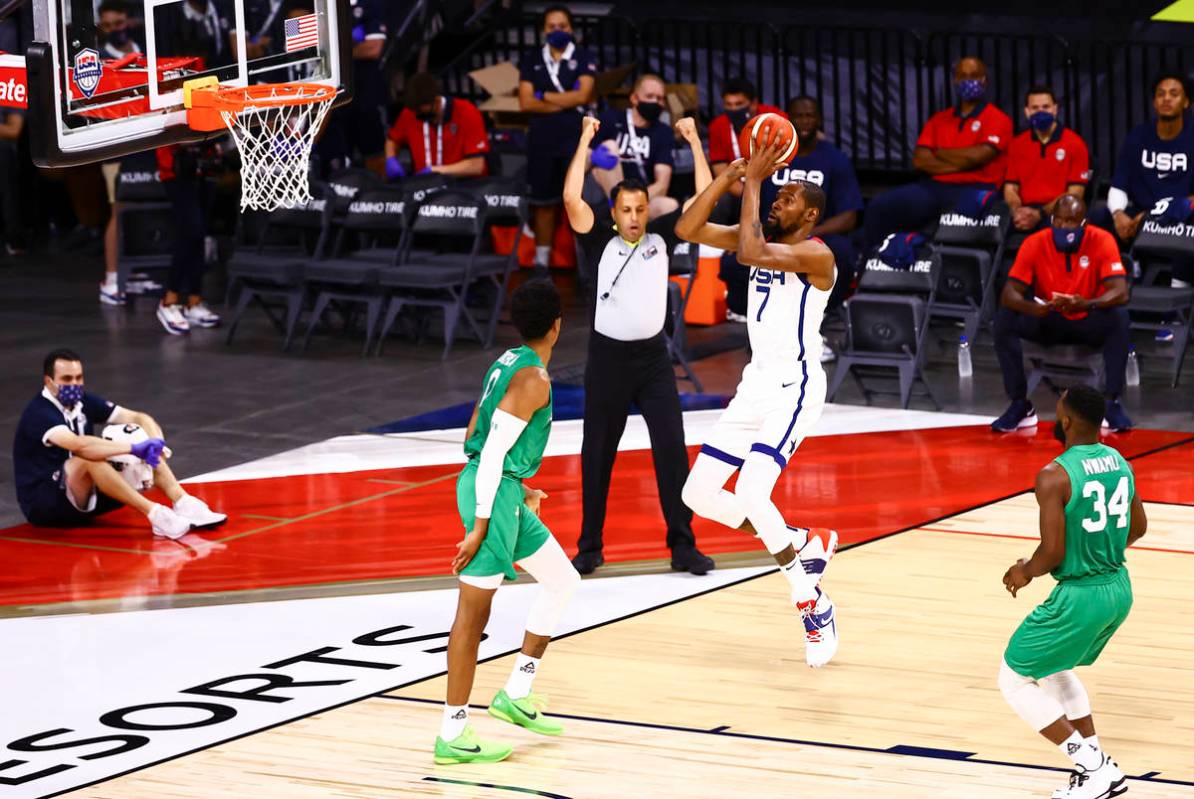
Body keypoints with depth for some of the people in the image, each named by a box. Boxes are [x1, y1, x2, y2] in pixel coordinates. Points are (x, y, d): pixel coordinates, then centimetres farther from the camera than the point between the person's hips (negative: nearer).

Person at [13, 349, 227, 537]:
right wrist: (134, 448, -37)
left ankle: (184, 505, -22)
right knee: (88, 458, -35)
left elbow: (139, 419, 2)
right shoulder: (39, 413, -19)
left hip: (82, 498, 8)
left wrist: (155, 443, -20)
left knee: (145, 452, -3)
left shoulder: (83, 401, 4)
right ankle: (155, 515, -36)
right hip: (42, 505, -8)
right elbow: (78, 445, -37)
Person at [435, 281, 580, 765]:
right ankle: (453, 737, -2)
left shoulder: (507, 364, 13)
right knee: (473, 612, -6)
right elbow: (493, 451, -21)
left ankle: (517, 694, 20)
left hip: (501, 490, 10)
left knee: (563, 581, 19)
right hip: (492, 493, -10)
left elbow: (476, 435, 21)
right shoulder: (533, 379, -16)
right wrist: (480, 526, -20)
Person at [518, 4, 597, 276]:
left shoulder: (584, 59, 3)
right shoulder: (531, 60, 9)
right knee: (543, 202, 6)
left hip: (576, 139, -2)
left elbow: (582, 96, -10)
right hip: (541, 139, 2)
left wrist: (545, 96, -4)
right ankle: (541, 261, 13)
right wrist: (566, 102, -7)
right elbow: (526, 103, -1)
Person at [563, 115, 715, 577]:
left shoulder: (662, 242, 5)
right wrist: (586, 139, -11)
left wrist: (694, 141, -3)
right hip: (608, 356, -1)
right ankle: (589, 547, 16)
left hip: (653, 356, 1)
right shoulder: (601, 244, -1)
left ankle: (682, 546, 2)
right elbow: (571, 199, -14)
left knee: (672, 449, -4)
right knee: (597, 455, 6)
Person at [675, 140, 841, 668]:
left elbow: (751, 251, -30)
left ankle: (813, 605, -10)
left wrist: (753, 182, -21)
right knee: (698, 495, 7)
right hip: (757, 385, 9)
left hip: (795, 388, -9)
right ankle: (806, 546, 20)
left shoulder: (816, 255, -15)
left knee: (750, 495, -24)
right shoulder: (761, 238, 9)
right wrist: (729, 176, -6)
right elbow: (687, 229, 3)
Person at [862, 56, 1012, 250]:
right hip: (934, 188, 5)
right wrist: (960, 163, -6)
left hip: (974, 191, -5)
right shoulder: (939, 119, 21)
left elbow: (978, 155, -10)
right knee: (879, 207, -17)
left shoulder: (997, 119, 6)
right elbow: (919, 159, 7)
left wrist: (939, 153, 5)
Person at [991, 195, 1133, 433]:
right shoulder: (1035, 244, -14)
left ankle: (1113, 404, -22)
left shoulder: (1101, 241, -18)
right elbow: (1009, 294, -20)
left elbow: (1120, 293, -27)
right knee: (1004, 319, -24)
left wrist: (1087, 304, -48)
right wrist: (1030, 307, -44)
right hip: (1049, 323, 1)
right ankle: (1020, 404, -16)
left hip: (1089, 322, -1)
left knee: (1119, 317, -33)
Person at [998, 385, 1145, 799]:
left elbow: (1052, 553, -21)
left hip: (1080, 595, -8)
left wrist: (1025, 573, -1)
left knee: (1014, 681, 8)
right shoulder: (1119, 462, 5)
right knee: (1054, 667, 29)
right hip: (1119, 588, 8)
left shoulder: (1054, 477, -20)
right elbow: (1137, 527, 17)